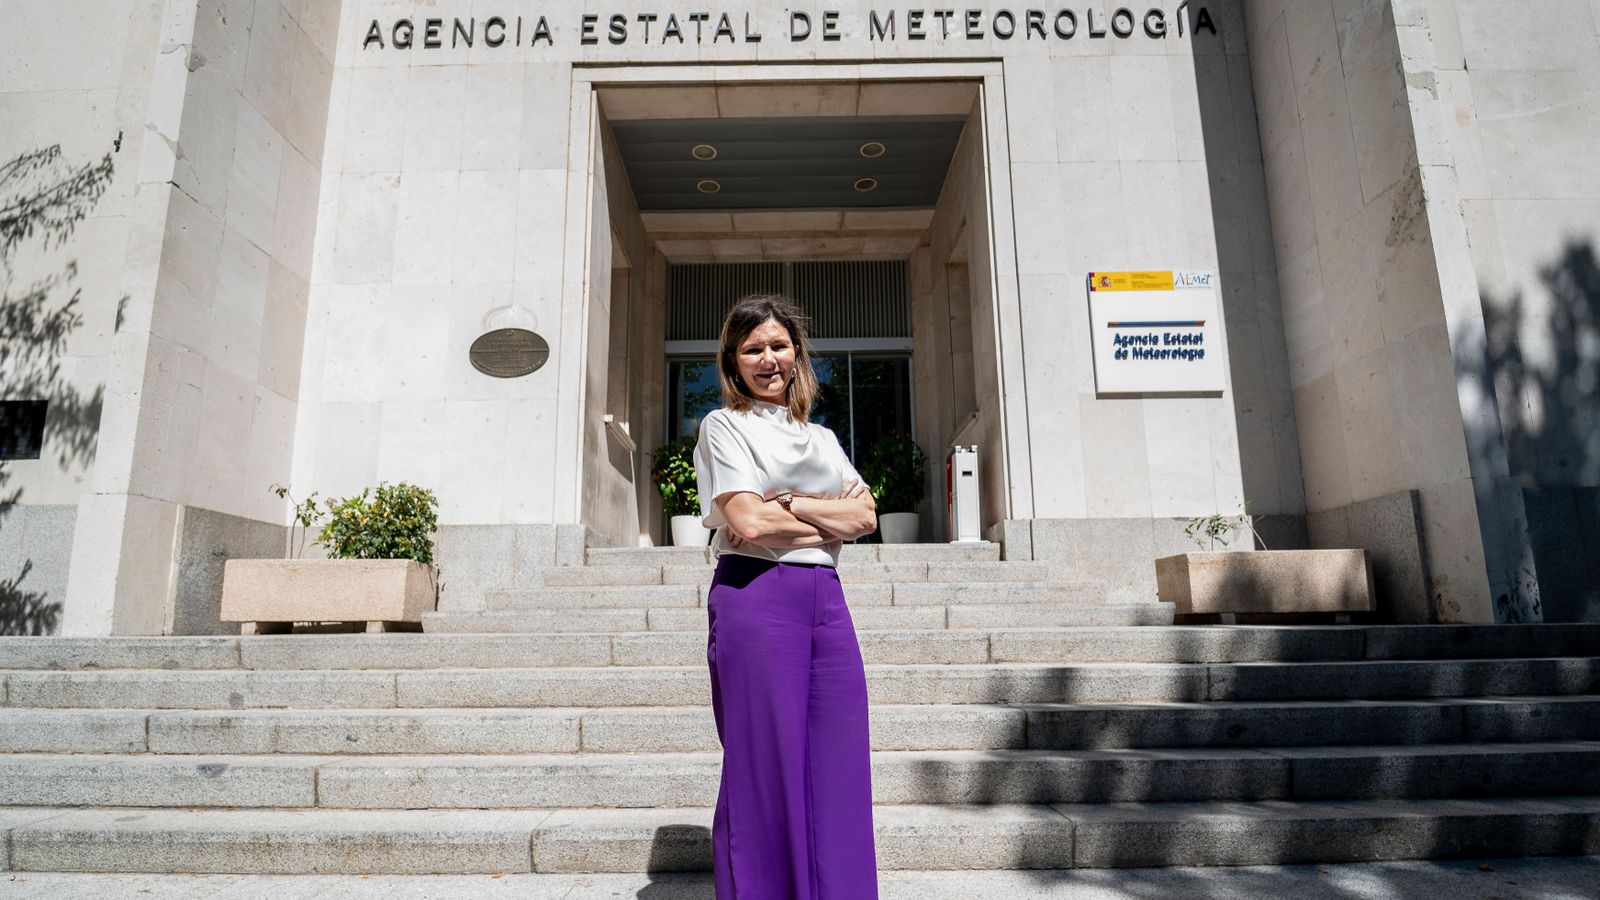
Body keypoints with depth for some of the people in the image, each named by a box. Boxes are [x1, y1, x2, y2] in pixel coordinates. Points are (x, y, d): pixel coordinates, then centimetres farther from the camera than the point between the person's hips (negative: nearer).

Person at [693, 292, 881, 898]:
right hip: (755, 594, -5)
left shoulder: (822, 437, 20)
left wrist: (791, 503, -6)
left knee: (837, 773, 6)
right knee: (764, 770, 0)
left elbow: (866, 516, 7)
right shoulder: (724, 425, 4)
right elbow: (748, 522, -11)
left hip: (826, 600, 5)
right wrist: (830, 520, 0)